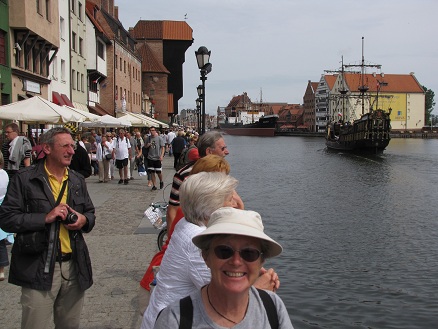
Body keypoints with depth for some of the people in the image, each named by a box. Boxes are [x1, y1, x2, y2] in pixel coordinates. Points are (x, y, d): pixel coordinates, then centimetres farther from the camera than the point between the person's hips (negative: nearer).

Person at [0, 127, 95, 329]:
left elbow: (90, 213, 21)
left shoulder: (78, 181, 12)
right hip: (39, 269, -5)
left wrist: (84, 220, -3)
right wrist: (46, 218, -18)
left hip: (74, 266, 5)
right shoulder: (24, 179, -5)